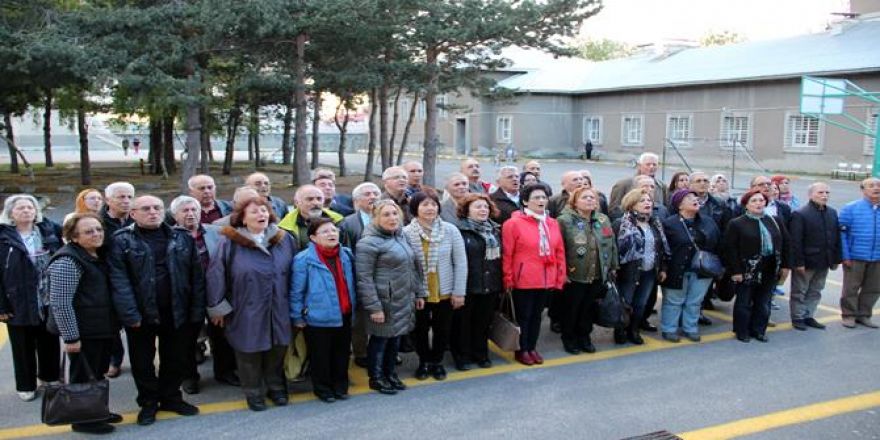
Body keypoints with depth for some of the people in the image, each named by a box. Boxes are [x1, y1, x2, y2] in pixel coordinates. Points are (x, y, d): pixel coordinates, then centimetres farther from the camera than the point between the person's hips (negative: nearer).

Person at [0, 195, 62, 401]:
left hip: (50, 301, 3)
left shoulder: (50, 230, 3)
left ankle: (51, 378, 33)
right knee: (23, 347, 10)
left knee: (50, 343, 16)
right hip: (19, 303, -3)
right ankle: (26, 386, 25)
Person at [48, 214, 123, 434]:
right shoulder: (67, 260, -18)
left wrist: (114, 325, 18)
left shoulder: (98, 257, 11)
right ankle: (82, 419, 20)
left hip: (103, 329, 9)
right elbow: (60, 302, -22)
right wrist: (71, 337, -22)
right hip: (84, 333, -9)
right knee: (83, 376, 5)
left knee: (98, 374, 19)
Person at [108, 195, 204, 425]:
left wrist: (197, 310, -4)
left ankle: (171, 398, 33)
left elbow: (196, 275, 2)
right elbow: (119, 280, -14)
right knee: (142, 361, 11)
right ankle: (148, 403, 29)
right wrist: (130, 314, -21)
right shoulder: (121, 241, -7)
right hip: (141, 313, -2)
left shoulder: (183, 238, 3)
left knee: (175, 358, 14)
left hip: (177, 311, 2)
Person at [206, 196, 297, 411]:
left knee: (277, 350, 15)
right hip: (246, 311, -3)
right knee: (250, 352, 9)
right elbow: (216, 274, -8)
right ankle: (253, 393, 29)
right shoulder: (230, 242, -10)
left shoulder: (284, 239, 2)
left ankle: (276, 387, 37)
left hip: (278, 310, 3)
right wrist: (218, 306, -7)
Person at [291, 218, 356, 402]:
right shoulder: (304, 259, -16)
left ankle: (340, 386, 35)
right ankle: (323, 388, 28)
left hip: (344, 316, 5)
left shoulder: (346, 255, 1)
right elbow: (296, 291, -10)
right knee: (320, 356, 9)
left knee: (342, 353, 18)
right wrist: (298, 317, -8)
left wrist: (354, 306, 16)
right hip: (319, 317, -5)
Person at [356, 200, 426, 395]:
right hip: (384, 303, -7)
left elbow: (414, 267, 18)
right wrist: (374, 307, -20)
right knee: (380, 340, 6)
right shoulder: (369, 243, -15)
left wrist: (419, 293, 15)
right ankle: (376, 378, 23)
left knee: (395, 339, 17)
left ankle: (390, 373, 34)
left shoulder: (401, 237, 10)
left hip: (404, 301, 7)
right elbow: (364, 278, -18)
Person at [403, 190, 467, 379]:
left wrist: (459, 292, -6)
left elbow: (460, 263, -5)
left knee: (442, 330, 15)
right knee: (420, 330, 14)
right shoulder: (406, 233, -12)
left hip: (444, 293, 1)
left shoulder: (450, 230, -9)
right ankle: (424, 361, 36)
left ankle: (437, 361, 37)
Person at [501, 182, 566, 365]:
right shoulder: (514, 223, -11)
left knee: (537, 315, 16)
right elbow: (507, 254, -9)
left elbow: (560, 252, 11)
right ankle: (522, 350, 21)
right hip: (524, 280, -5)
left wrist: (560, 277, 8)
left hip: (547, 280, 5)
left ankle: (532, 348, 29)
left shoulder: (552, 223, 7)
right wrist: (508, 280, -9)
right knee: (523, 315, 6)